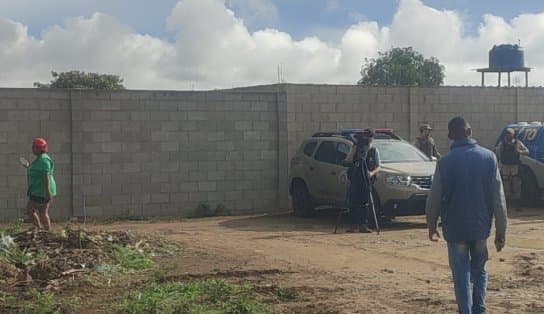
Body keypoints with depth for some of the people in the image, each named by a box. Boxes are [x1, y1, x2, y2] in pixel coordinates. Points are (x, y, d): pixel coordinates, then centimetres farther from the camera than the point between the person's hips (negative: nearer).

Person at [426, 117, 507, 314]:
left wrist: (431, 226, 11)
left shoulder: (445, 162, -8)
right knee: (479, 270, 20)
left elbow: (434, 199, -3)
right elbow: (498, 197, -3)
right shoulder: (488, 157, -3)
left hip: (455, 228, -2)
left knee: (462, 276, 6)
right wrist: (501, 230, 2)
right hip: (481, 227, 2)